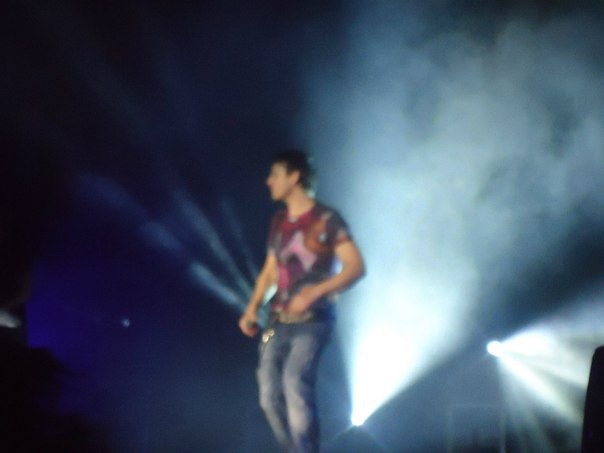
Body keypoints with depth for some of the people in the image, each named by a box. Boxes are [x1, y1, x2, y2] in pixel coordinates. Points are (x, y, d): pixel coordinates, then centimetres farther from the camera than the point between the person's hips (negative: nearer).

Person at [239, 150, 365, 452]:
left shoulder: (326, 220, -5)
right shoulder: (279, 222, 16)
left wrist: (314, 292, -23)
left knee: (295, 380, -25)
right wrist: (252, 309, 9)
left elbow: (356, 267, -11)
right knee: (269, 394, -3)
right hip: (278, 321, 7)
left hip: (312, 321, -6)